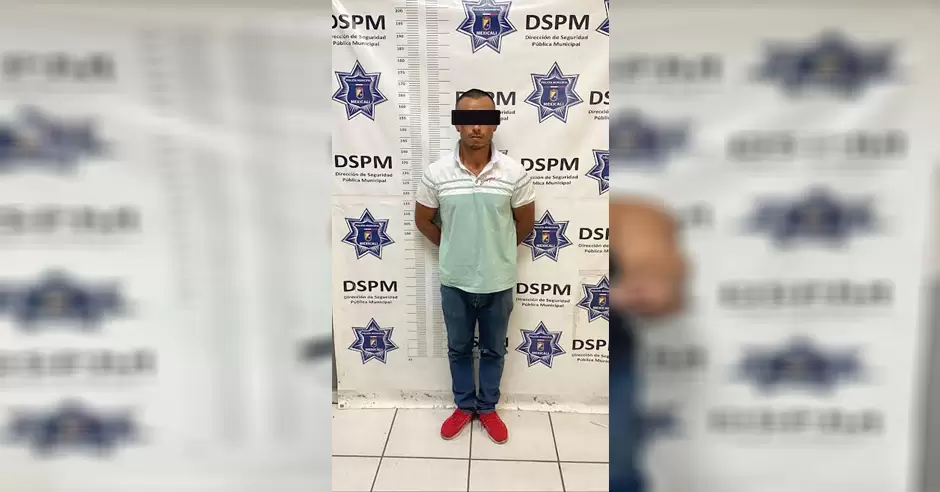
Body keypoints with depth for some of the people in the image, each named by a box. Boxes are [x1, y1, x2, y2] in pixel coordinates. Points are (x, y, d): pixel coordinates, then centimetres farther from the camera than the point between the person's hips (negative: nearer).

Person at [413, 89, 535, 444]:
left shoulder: (514, 173, -12)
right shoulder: (436, 173, -12)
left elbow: (525, 221, 3)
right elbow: (423, 220, 3)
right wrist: (451, 247, 9)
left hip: (498, 282, 0)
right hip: (455, 282, 0)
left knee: (493, 350, 17)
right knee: (458, 349, 18)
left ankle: (487, 408, 39)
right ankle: (464, 406, 40)